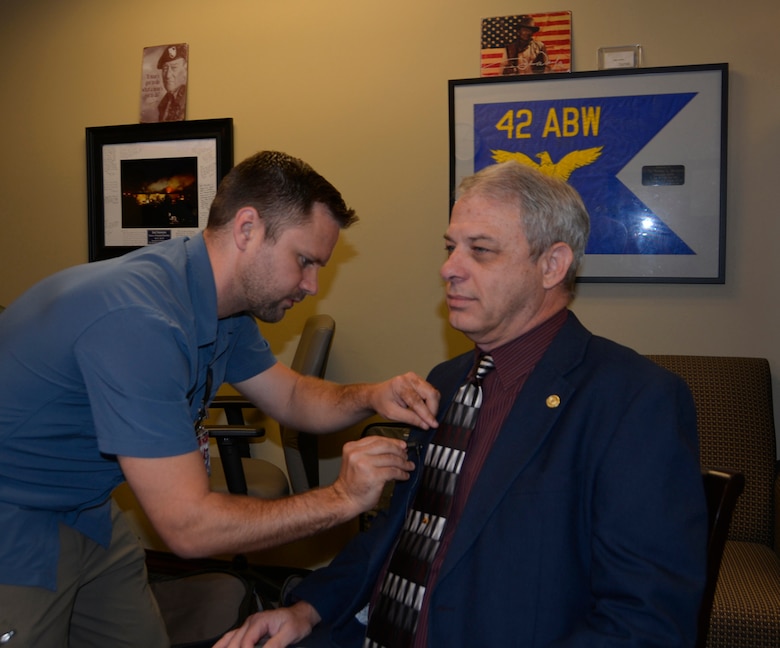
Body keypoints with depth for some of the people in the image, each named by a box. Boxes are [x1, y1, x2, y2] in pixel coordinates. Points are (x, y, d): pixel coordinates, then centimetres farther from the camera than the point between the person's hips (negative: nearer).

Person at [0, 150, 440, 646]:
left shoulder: (222, 306, -3)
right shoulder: (138, 321, -34)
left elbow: (291, 397, 8)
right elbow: (190, 527, -31)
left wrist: (371, 397, -12)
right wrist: (343, 498, -24)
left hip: (84, 513, 8)